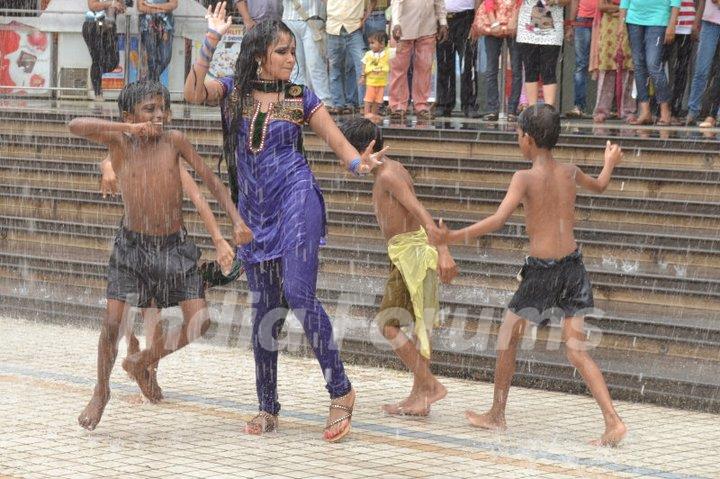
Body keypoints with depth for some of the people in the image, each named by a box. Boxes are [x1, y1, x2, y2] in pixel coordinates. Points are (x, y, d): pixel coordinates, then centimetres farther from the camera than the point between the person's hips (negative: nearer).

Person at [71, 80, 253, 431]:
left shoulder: (173, 141, -5)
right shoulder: (120, 142, -9)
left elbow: (210, 180, -1)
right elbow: (76, 126, -25)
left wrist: (236, 221, -10)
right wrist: (129, 128, -30)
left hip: (174, 245, 2)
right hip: (132, 244, -2)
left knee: (199, 322, -6)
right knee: (114, 321, -10)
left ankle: (142, 363, 18)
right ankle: (101, 392, 14)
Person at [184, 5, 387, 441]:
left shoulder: (301, 99, 2)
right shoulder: (234, 92, 5)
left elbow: (341, 144, 1)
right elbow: (194, 92, -13)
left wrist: (361, 163, -21)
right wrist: (210, 41, -17)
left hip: (296, 200, -3)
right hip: (255, 210, 3)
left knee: (299, 294, -18)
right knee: (264, 308, 8)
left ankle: (341, 390, -7)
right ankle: (268, 409, 16)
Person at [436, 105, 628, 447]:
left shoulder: (525, 178, -12)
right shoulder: (569, 173, 5)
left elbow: (497, 220, -23)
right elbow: (599, 186, 27)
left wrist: (452, 237, -20)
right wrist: (610, 162, 48)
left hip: (541, 271, -5)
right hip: (573, 265, 5)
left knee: (507, 339, 14)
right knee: (576, 350, 4)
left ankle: (496, 415, 24)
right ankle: (613, 421, -10)